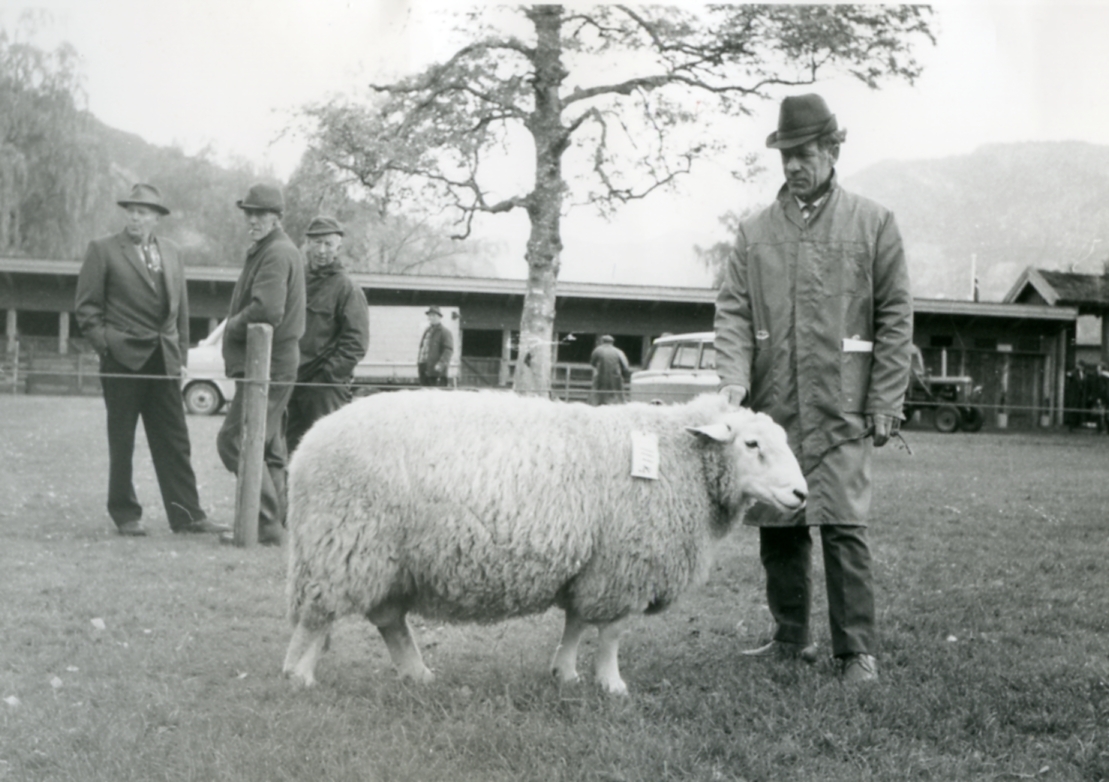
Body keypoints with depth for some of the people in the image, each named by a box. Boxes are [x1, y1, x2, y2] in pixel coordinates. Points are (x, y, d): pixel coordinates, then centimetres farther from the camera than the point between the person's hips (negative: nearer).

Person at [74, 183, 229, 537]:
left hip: (164, 358, 4)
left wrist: (181, 351, 11)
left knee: (174, 441, 2)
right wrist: (105, 345, -9)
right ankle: (125, 515, 12)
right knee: (121, 441, 4)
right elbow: (87, 308, 0)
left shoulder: (170, 251, 13)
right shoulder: (102, 250, 0)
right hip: (122, 357, -4)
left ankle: (186, 514, 4)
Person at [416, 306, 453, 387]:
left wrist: (441, 364, -22)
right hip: (424, 368, 8)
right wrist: (418, 363, 18)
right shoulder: (427, 331, 21)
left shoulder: (444, 332, -3)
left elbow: (448, 350, -12)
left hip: (436, 368, -8)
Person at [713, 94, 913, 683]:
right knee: (777, 528, 8)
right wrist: (733, 379, -10)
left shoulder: (873, 224, 5)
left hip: (840, 408, -3)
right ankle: (790, 639, 22)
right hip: (771, 407, 3)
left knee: (843, 526, -9)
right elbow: (732, 309, 6)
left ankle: (858, 650, -1)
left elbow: (895, 318, 3)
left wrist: (885, 403, -3)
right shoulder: (755, 231, 11)